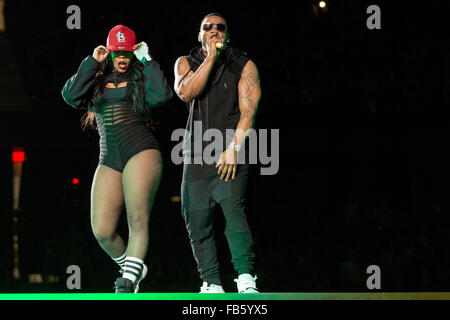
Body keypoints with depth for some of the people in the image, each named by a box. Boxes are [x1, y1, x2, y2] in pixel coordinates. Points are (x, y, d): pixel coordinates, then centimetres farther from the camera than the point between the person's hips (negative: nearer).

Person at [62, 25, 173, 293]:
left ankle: (129, 281, -14)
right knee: (102, 232, -5)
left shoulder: (140, 79, 10)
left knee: (137, 220, -15)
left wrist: (147, 60, -3)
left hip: (141, 152, -3)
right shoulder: (97, 81, 18)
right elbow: (72, 96, -1)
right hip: (109, 160, 3)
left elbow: (163, 95, -11)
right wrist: (92, 62, 1)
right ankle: (133, 268, 19)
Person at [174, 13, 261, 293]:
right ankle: (212, 284, 7)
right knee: (197, 219, -1)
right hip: (197, 154, 3)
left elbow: (248, 111, -4)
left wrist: (233, 148, -16)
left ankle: (247, 280, -25)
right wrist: (210, 58, -12)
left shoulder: (244, 66, 4)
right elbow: (186, 92, -8)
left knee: (233, 210, -21)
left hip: (231, 154, -3)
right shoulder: (186, 63, 12)